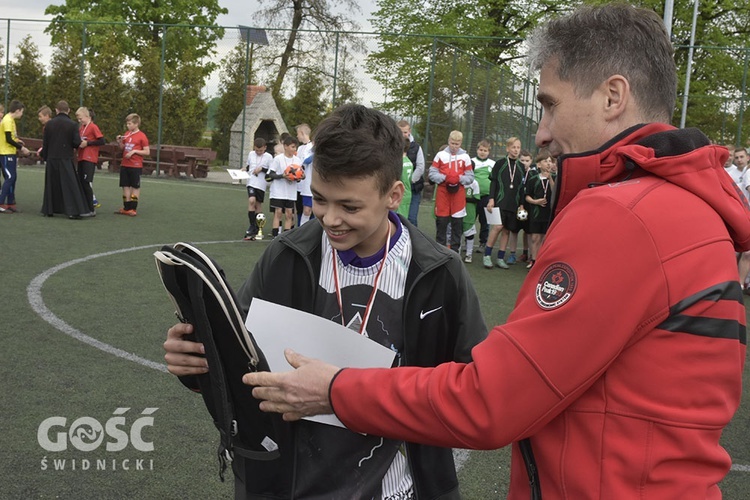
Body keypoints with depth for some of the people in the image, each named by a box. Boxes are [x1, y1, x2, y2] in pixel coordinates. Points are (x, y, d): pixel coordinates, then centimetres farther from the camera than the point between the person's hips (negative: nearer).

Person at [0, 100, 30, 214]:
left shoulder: (10, 120, 13)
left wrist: (17, 141, 7)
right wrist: (21, 148, -14)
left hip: (11, 153, 10)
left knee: (12, 178, 11)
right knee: (10, 178, -10)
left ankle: (10, 203, 16)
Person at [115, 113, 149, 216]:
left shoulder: (142, 136, -10)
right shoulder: (126, 134, 10)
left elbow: (147, 152, -11)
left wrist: (134, 151, -18)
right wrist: (119, 142, 1)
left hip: (136, 166, -7)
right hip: (124, 165, 7)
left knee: (135, 186, 3)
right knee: (125, 186, 9)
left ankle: (133, 209, 9)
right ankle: (126, 208, 17)